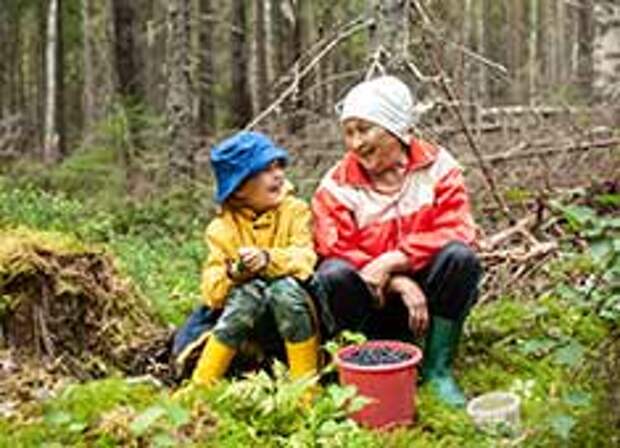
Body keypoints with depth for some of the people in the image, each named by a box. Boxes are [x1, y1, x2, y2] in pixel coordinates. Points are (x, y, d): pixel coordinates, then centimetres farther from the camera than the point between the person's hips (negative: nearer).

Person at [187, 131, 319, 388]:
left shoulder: (295, 211, -1)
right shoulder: (221, 229, -1)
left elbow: (305, 259, -15)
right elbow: (211, 291, -6)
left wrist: (268, 260, -33)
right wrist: (232, 274, -28)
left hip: (293, 312, 0)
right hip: (250, 321, 1)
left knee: (285, 287, -32)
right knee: (250, 290, -32)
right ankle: (200, 386, -26)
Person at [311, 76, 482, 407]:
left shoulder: (436, 165, -4)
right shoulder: (336, 185, -6)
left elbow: (454, 231, -16)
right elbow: (335, 251, -15)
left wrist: (392, 261, -27)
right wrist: (399, 283, -26)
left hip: (425, 289, 1)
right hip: (372, 304, 0)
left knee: (461, 257, -28)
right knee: (333, 275, -30)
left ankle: (438, 369, -16)